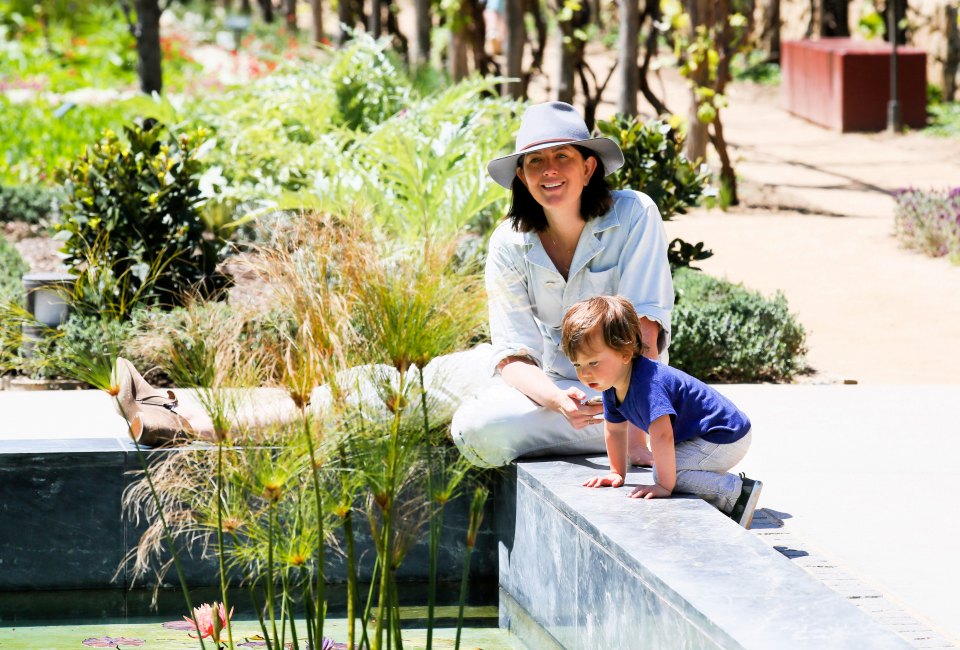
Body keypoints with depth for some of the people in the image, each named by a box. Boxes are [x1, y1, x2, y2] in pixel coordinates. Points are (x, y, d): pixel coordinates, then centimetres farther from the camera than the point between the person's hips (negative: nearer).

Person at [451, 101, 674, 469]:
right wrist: (559, 401, -34)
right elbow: (513, 354, -11)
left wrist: (635, 430, -31)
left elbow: (642, 329, -20)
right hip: (549, 385, 2)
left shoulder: (634, 215, -13)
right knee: (473, 428, -28)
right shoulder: (509, 244, -5)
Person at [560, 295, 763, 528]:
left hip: (725, 439, -10)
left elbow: (662, 435, -39)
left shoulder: (648, 384, -31)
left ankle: (737, 492, -20)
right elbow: (615, 429, 18)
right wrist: (617, 473, 20)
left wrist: (665, 484, -37)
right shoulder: (611, 386, 1)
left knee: (669, 471, -23)